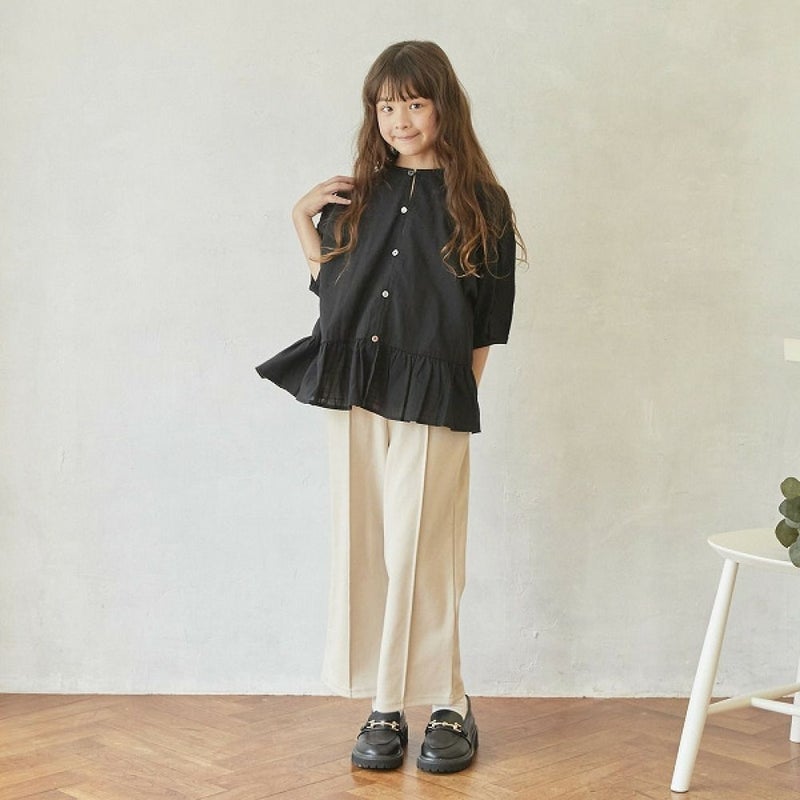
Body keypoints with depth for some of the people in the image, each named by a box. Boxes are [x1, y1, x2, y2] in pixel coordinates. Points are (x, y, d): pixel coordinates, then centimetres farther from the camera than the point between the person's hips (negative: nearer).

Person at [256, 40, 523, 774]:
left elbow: (485, 326, 1)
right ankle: (384, 707, 16)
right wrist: (302, 218, 10)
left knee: (419, 555, -2)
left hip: (430, 401, -4)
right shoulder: (360, 196, 12)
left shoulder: (480, 202, 1)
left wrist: (459, 396, -4)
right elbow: (331, 287, 16)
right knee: (363, 551, 6)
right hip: (352, 396, 4)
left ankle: (448, 706, 13)